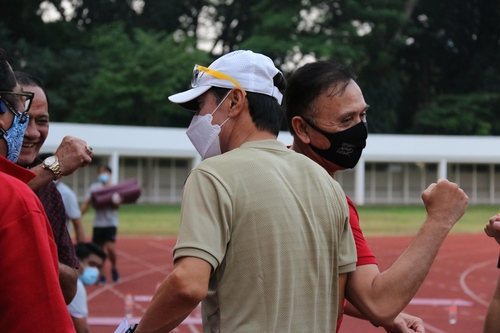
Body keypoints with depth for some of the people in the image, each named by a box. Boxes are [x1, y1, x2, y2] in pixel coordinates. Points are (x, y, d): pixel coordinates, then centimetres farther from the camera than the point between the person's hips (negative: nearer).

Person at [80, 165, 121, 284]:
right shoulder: (94, 187, 7)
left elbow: (117, 206, -3)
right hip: (98, 223, 3)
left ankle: (114, 268, 7)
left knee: (110, 246, -19)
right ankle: (101, 276, 16)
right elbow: (86, 204, 3)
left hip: (111, 223, -2)